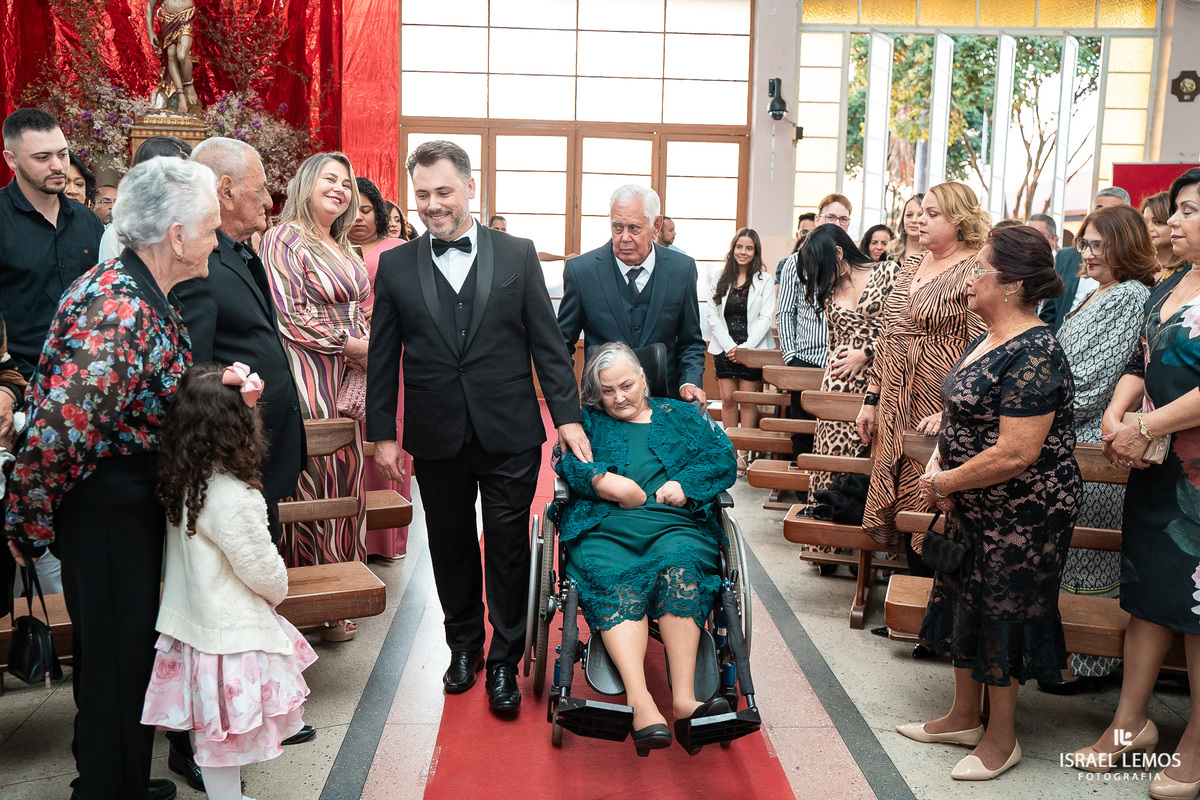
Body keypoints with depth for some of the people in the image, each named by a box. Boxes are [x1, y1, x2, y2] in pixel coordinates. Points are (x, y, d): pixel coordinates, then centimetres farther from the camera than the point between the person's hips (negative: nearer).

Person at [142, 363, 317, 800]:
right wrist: (278, 590, 4)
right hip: (231, 633, -8)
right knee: (227, 736, 6)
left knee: (211, 730, 19)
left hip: (191, 619, 8)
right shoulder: (233, 498, -25)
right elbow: (261, 568, -17)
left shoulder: (180, 483, -1)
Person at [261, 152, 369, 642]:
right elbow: (288, 317, -14)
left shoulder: (342, 248, 18)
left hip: (350, 377, 8)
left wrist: (366, 362, 8)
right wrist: (351, 344, -13)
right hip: (309, 377, -8)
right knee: (313, 480, -3)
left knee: (344, 477, 10)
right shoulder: (284, 239, -6)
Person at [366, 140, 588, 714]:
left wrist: (567, 415, -3)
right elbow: (383, 358, 6)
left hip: (510, 433, -1)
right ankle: (464, 645, 33)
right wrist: (382, 433, 3)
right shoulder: (395, 266, 5)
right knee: (451, 547, 13)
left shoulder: (517, 255, 2)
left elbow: (546, 342, 2)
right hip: (436, 438, 1)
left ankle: (504, 662, 19)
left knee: (508, 548, 4)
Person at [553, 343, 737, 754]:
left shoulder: (681, 416, 27)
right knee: (617, 585, -34)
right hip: (604, 530, 0)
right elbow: (568, 459, 6)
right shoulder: (588, 421, 26)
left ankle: (684, 697, -43)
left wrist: (686, 484, -4)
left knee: (679, 568, -35)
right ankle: (641, 702, -48)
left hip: (675, 525, 0)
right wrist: (604, 482, -13)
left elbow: (723, 457, 15)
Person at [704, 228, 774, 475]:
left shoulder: (763, 281, 0)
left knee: (748, 401, -1)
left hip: (753, 350, -3)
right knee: (728, 400, 5)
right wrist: (729, 346, -7)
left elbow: (766, 318, -5)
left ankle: (744, 454, 4)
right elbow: (712, 315, 4)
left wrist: (745, 348, -13)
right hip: (725, 349, 3)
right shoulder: (720, 280, 8)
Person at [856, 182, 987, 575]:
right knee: (902, 508, 12)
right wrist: (871, 399, 15)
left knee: (930, 510, -2)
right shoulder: (911, 266, 14)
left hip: (940, 412, -7)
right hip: (896, 409, 8)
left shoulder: (975, 270, -10)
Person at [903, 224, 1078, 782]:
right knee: (964, 603, 18)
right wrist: (938, 465, -3)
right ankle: (964, 717, 37)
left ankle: (1001, 740, 25)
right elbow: (966, 414, 15)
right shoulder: (989, 340, 6)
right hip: (974, 506, 9)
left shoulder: (1033, 354, -24)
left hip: (1022, 515, -9)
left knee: (1000, 612, 5)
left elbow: (1016, 453, -29)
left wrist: (944, 483, -18)